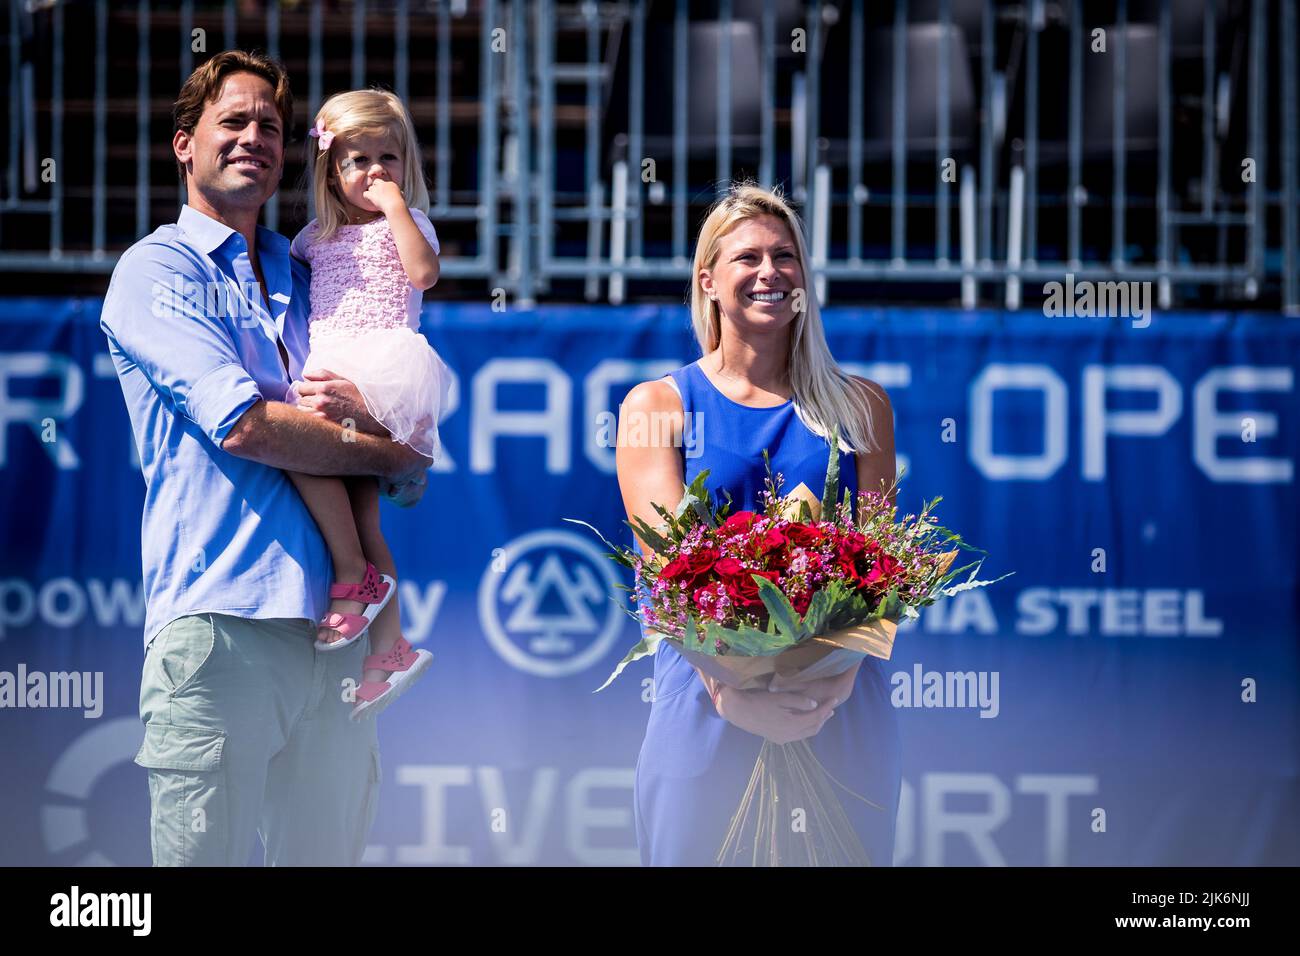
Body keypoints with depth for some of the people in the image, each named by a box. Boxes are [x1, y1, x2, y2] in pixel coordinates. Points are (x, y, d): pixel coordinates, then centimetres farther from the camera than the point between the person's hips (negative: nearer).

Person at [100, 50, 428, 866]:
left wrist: (367, 415, -5)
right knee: (203, 853, -7)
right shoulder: (157, 270, 4)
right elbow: (242, 426, -10)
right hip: (220, 619, -6)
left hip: (332, 623, 6)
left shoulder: (308, 281, 23)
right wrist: (394, 453, 1)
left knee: (329, 847, 5)